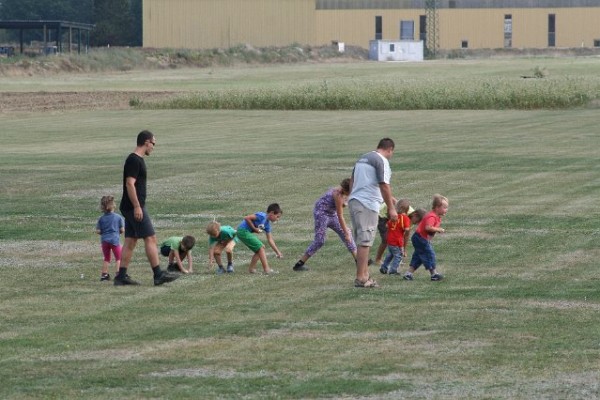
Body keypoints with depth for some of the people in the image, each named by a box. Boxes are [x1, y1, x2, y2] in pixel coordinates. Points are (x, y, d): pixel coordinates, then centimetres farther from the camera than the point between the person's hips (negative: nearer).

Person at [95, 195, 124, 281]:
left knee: (106, 258, 16)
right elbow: (122, 230, -3)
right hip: (115, 239, -3)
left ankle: (104, 274, 13)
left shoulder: (101, 219, 0)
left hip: (104, 240, 3)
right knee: (119, 258, 5)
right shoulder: (118, 217, -5)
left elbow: (98, 231, -2)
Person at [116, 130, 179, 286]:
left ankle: (122, 276, 7)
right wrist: (137, 207, -23)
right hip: (135, 207, -10)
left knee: (130, 242, 9)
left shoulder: (137, 160, 17)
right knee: (150, 239, -8)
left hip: (130, 208, 10)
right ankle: (158, 275, -8)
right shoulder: (134, 160, -14)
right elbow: (130, 184, -21)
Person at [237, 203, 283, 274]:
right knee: (260, 248, -11)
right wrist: (254, 228, -18)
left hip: (248, 232, 10)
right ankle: (266, 269, -11)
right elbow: (247, 218, -25)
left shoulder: (267, 224, 11)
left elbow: (270, 240, 15)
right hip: (243, 231, -10)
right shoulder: (262, 216, -17)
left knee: (260, 249, 14)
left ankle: (251, 268, 18)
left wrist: (277, 252, 13)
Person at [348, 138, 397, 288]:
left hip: (354, 201, 9)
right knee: (365, 241, -7)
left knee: (362, 241, 14)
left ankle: (364, 275, 19)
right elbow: (384, 185, -14)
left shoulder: (362, 159, 19)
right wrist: (391, 208, -11)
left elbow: (352, 182, 25)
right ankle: (361, 278, -7)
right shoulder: (382, 161, -7)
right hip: (368, 204, -9)